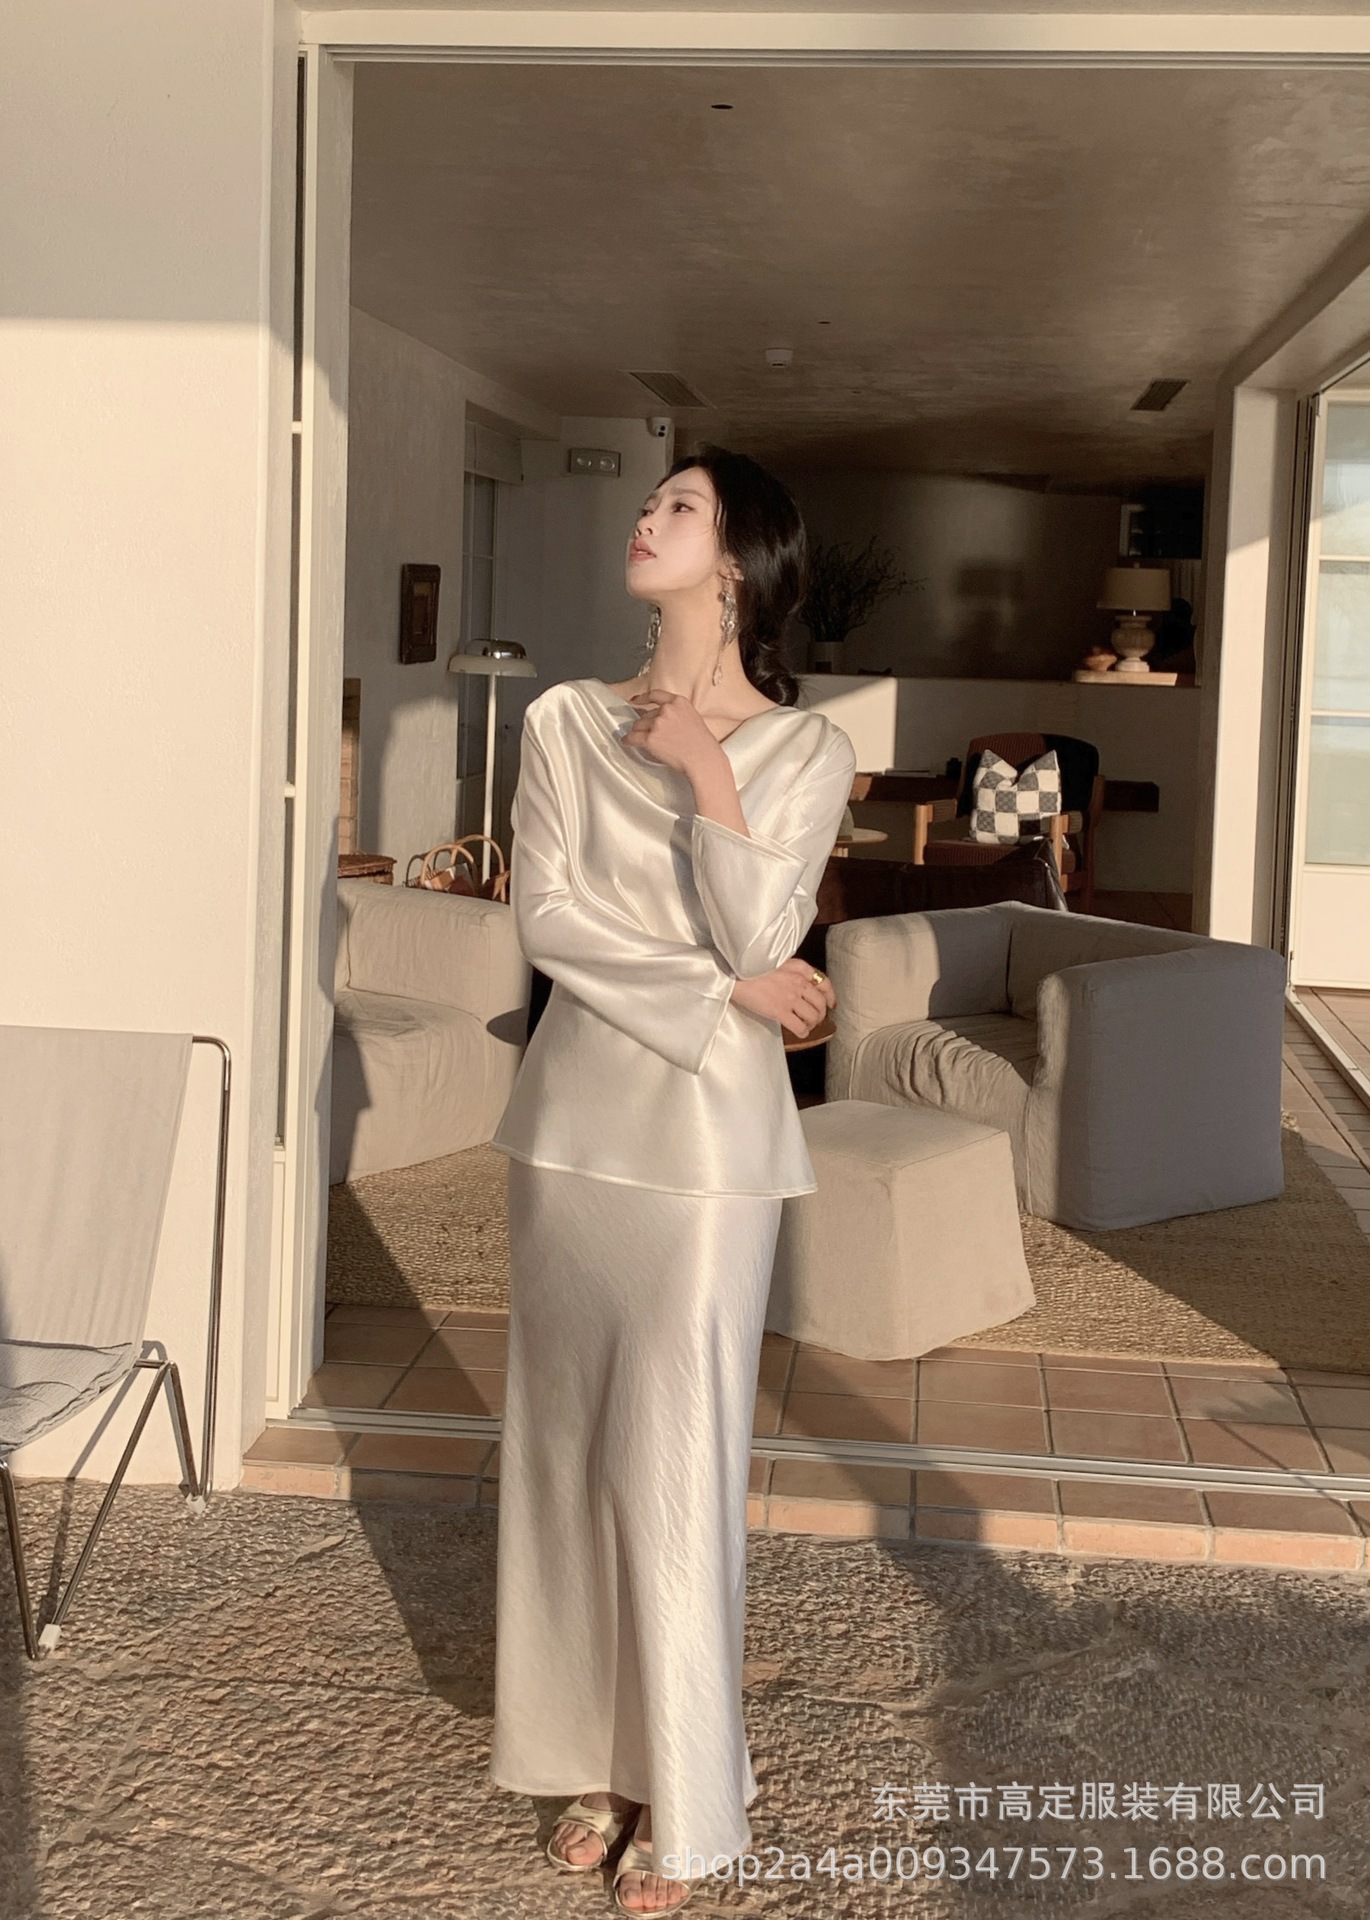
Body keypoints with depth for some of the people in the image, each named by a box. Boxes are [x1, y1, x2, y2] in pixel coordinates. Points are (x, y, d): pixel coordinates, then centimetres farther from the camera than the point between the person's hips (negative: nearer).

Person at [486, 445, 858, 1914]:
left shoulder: (802, 748, -1)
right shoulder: (567, 722, 5)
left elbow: (760, 935, -11)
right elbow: (544, 921, -4)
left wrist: (707, 772, -15)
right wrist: (721, 990, -10)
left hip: (708, 1131, -3)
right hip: (575, 1114, 3)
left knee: (675, 1457, -1)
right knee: (568, 1438, 9)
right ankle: (597, 1758, 24)